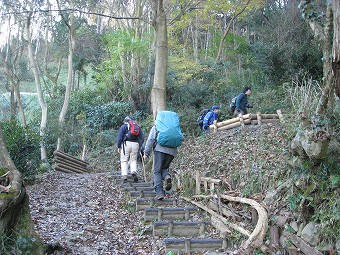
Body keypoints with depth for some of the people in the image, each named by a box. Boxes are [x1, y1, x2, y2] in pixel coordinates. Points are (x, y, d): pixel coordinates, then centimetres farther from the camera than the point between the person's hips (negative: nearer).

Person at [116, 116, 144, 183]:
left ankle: (124, 176, -6)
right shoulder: (138, 127, 20)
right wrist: (139, 146, 15)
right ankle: (134, 172, -12)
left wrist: (118, 147, 3)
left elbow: (120, 137, 0)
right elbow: (142, 138, 13)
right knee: (133, 160, 13)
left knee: (124, 161, 3)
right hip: (135, 144, 3)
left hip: (126, 143, -3)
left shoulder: (124, 126, 9)